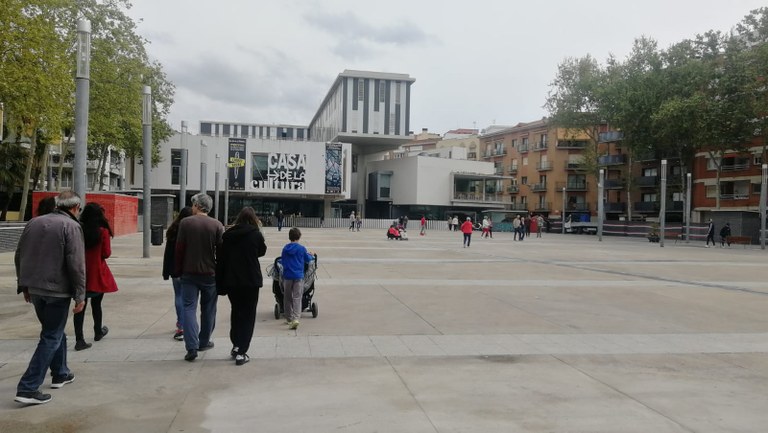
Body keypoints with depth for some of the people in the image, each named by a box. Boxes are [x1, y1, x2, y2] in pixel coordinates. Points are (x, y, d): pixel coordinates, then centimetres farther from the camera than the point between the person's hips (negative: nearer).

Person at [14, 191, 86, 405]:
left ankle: (60, 374, 35)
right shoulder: (71, 226, -12)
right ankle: (28, 388, -4)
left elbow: (19, 256, 13)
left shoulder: (34, 222, 9)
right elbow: (76, 264, -16)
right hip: (57, 290, -7)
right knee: (51, 338, 0)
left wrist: (24, 284, 20)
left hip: (35, 288, 7)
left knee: (54, 331, 23)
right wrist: (80, 295, -12)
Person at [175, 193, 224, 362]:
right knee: (208, 309, 15)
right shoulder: (217, 225, -4)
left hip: (189, 273, -1)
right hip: (210, 273, 1)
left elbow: (179, 249, -3)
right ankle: (204, 342, 25)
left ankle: (191, 346, -9)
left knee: (189, 308, 1)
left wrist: (178, 270, 7)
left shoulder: (185, 222, -5)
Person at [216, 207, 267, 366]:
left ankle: (235, 346, 26)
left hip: (231, 280, 3)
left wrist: (220, 284, 6)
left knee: (236, 312, 22)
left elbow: (220, 259, 1)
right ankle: (241, 353, 1)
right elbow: (262, 251, 9)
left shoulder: (227, 235, -1)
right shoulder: (255, 234, -9)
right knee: (248, 315, 7)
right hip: (251, 280, -3)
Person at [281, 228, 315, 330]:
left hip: (287, 276, 3)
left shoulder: (285, 248, 3)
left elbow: (282, 260, 13)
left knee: (287, 298, 15)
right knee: (297, 298, -4)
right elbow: (308, 260, 8)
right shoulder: (301, 248, -5)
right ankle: (296, 318, -20)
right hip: (298, 276, -2)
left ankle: (289, 319, 22)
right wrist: (312, 256, 29)